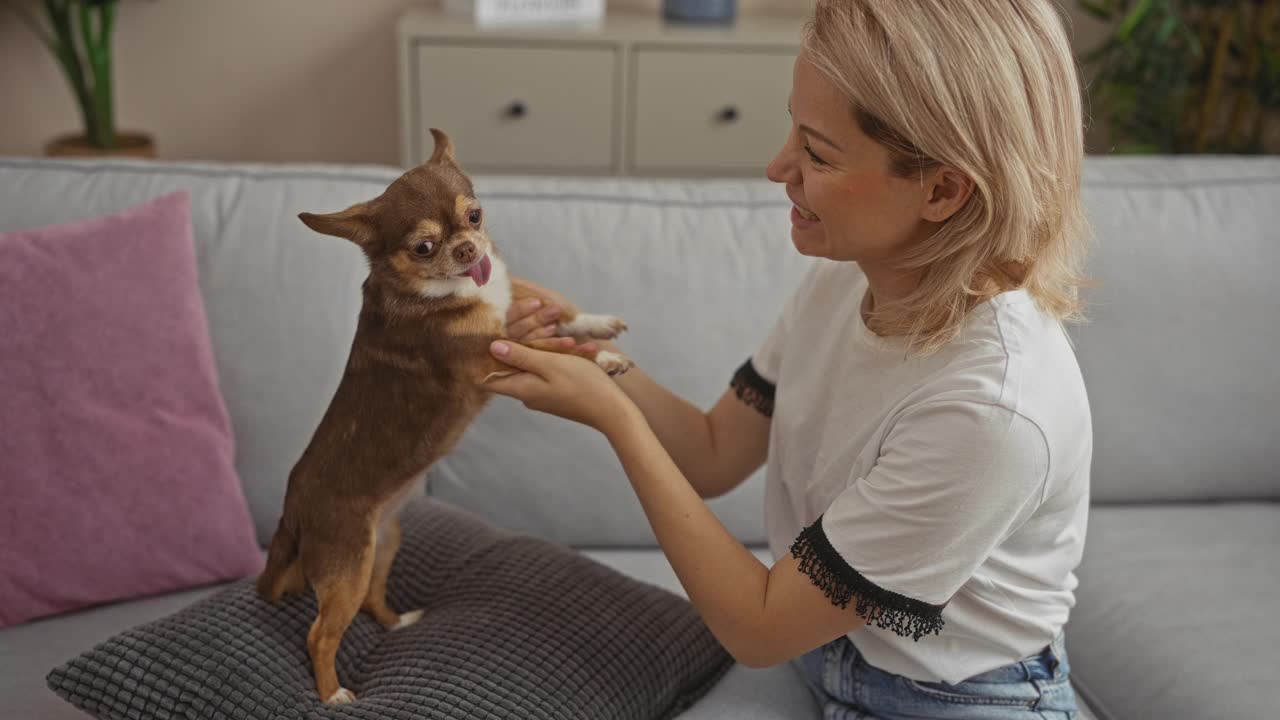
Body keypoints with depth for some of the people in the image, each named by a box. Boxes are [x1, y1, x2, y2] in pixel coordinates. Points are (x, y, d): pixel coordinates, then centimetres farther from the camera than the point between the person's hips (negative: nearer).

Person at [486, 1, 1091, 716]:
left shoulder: (998, 407, -33)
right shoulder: (842, 280, -10)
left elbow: (759, 628, -24)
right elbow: (715, 455, 2)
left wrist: (611, 414, -23)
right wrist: (595, 355, -15)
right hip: (823, 661, 6)